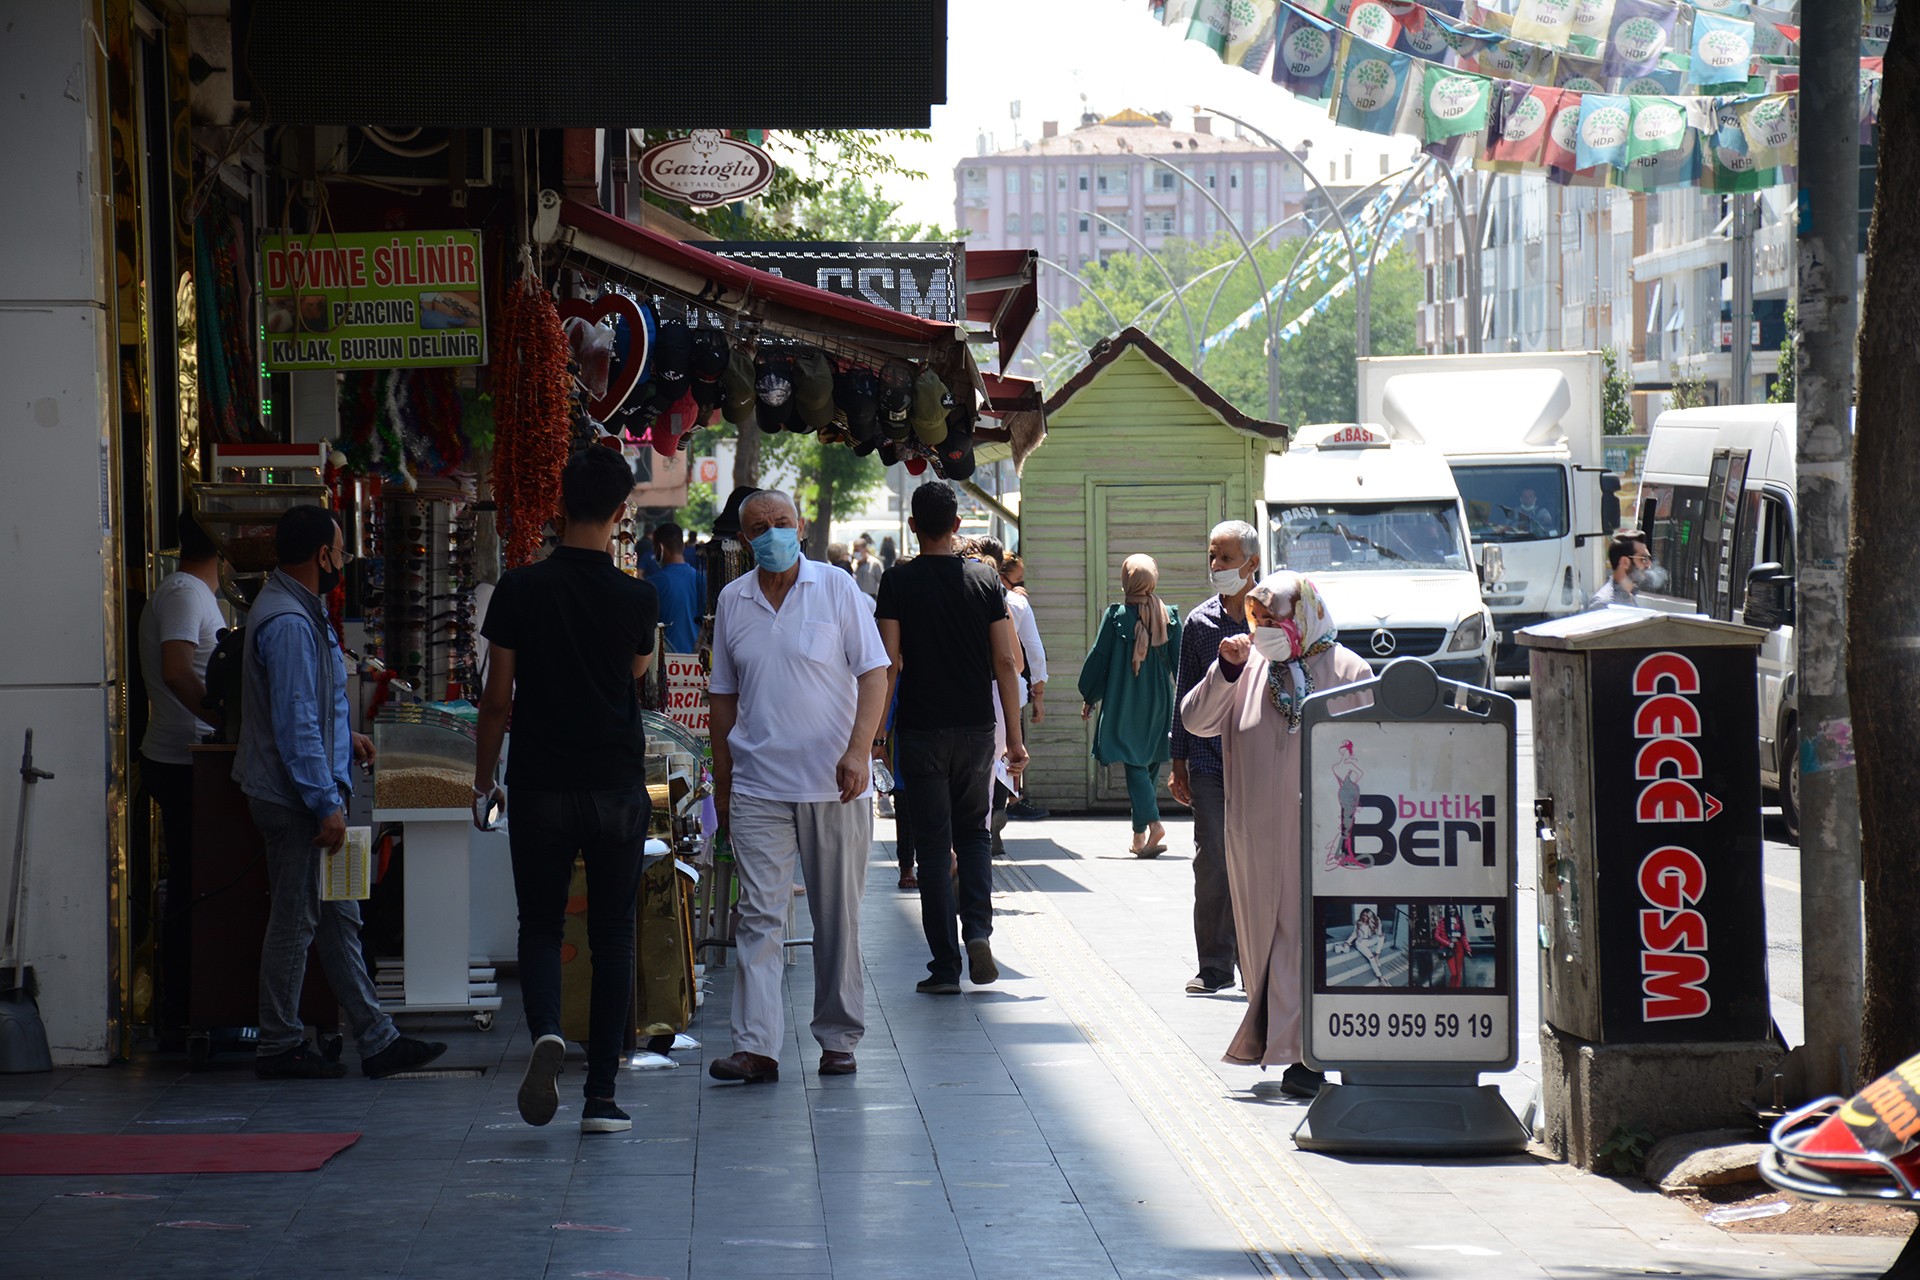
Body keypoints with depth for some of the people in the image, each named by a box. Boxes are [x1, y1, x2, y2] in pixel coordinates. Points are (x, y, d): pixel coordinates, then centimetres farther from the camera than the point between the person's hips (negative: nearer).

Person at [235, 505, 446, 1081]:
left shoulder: (300, 612, 13)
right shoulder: (288, 623, -21)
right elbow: (295, 725, -24)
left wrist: (345, 736, 21)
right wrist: (326, 804, -23)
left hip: (309, 793, 11)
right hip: (297, 798, -11)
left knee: (339, 920, 12)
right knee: (295, 921, -1)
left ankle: (377, 1040, 15)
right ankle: (279, 1048, 8)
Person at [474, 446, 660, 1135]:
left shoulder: (520, 589, -6)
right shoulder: (637, 598, -6)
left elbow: (498, 698, -3)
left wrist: (484, 780, 8)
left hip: (540, 787, 0)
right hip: (618, 788, 0)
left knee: (540, 925, 12)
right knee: (612, 937, 6)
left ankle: (545, 1031, -16)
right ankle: (602, 1096, 5)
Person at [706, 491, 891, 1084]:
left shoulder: (836, 587, 0)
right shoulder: (732, 601, 9)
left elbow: (873, 674, -2)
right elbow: (724, 695, 16)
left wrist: (858, 751, -14)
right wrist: (721, 780, 13)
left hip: (834, 785, -2)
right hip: (758, 784, 2)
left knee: (837, 917, 6)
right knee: (759, 916, -7)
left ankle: (838, 1039, 16)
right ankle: (755, 1046, -11)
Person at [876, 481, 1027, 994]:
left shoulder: (899, 581, -5)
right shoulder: (984, 580, 2)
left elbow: (889, 663, -10)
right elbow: (1007, 662, 0)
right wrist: (1016, 738, 5)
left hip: (921, 731, -2)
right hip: (976, 727, 2)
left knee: (934, 846, 3)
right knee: (973, 833, 18)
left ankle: (946, 966, 2)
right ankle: (978, 929, -4)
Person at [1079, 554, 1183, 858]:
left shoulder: (1116, 616, -8)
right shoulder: (1169, 616, 0)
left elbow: (1098, 658, -3)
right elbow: (1180, 661, 2)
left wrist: (1089, 697, 8)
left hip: (1124, 702, -3)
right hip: (1158, 702, 3)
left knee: (1134, 763, -5)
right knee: (1150, 763, 13)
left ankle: (1151, 823, -25)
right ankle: (1140, 835, 20)